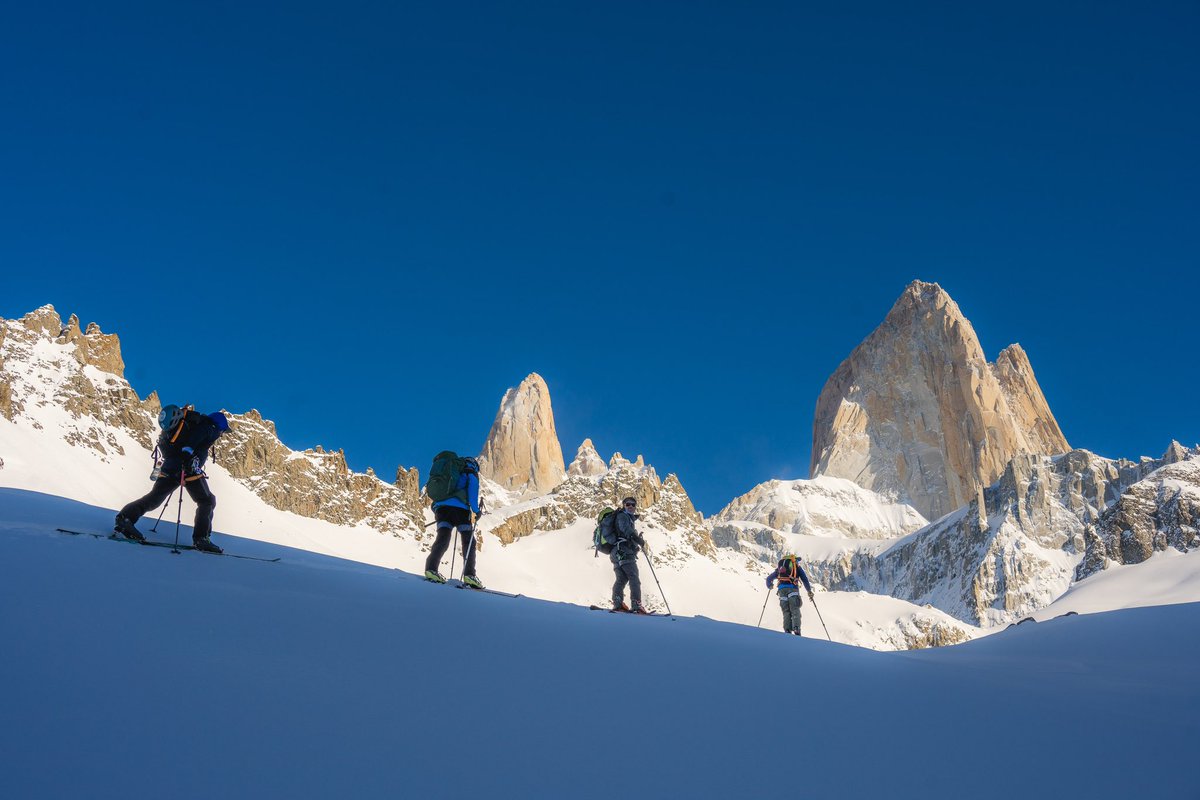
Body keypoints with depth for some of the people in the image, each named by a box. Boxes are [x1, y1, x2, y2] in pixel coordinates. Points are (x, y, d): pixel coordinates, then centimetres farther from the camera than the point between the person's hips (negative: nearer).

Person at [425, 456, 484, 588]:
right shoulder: (471, 474, 15)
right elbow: (472, 493, -2)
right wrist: (477, 511, 4)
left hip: (441, 507, 5)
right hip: (459, 509, -5)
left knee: (442, 539, -5)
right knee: (469, 541, 1)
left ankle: (431, 568, -25)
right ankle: (469, 574, -11)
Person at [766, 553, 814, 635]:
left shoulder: (779, 567, 29)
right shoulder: (797, 566, 22)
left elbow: (769, 578, 32)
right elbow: (805, 579, 13)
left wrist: (769, 586, 51)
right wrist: (809, 591, 20)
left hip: (782, 589, 2)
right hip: (792, 588, -2)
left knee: (786, 612, 3)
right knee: (795, 610, -6)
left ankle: (787, 631, -15)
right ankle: (796, 628, -29)